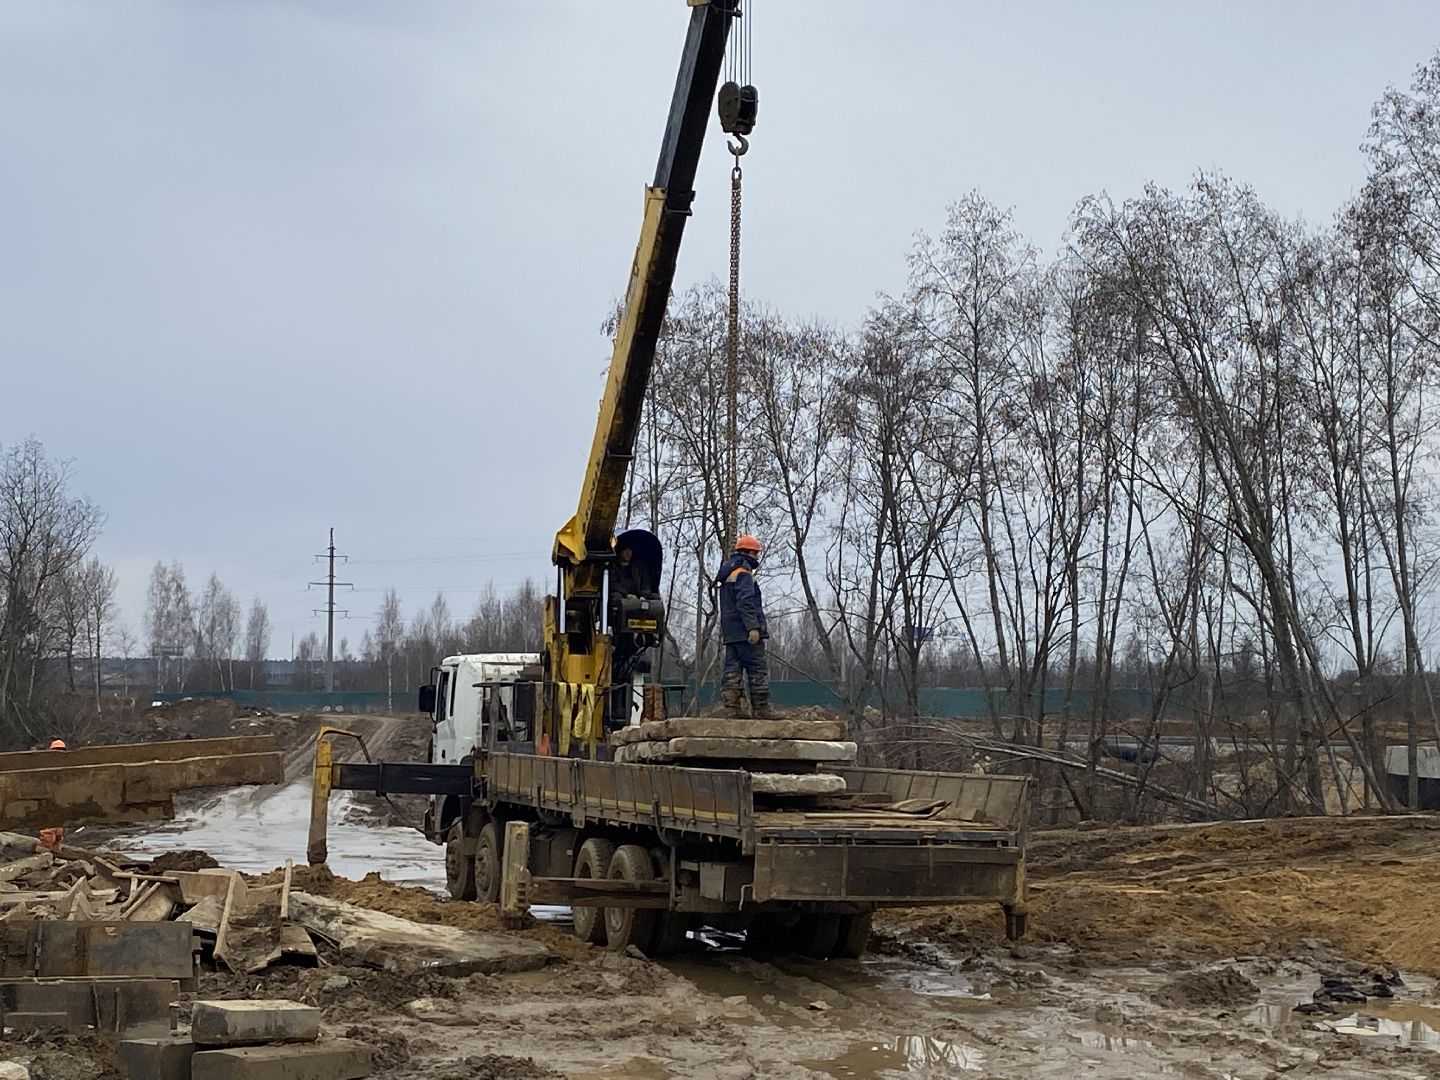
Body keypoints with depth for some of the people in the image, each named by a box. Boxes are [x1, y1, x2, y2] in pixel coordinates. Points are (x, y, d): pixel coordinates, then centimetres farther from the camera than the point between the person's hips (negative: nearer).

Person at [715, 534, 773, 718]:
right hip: (746, 633, -9)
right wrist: (753, 627, -23)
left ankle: (730, 709, 0)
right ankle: (761, 709, -6)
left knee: (732, 670, 5)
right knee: (758, 670, -5)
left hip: (730, 633, 9)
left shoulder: (727, 573, 22)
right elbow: (745, 601, -20)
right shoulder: (743, 572, -10)